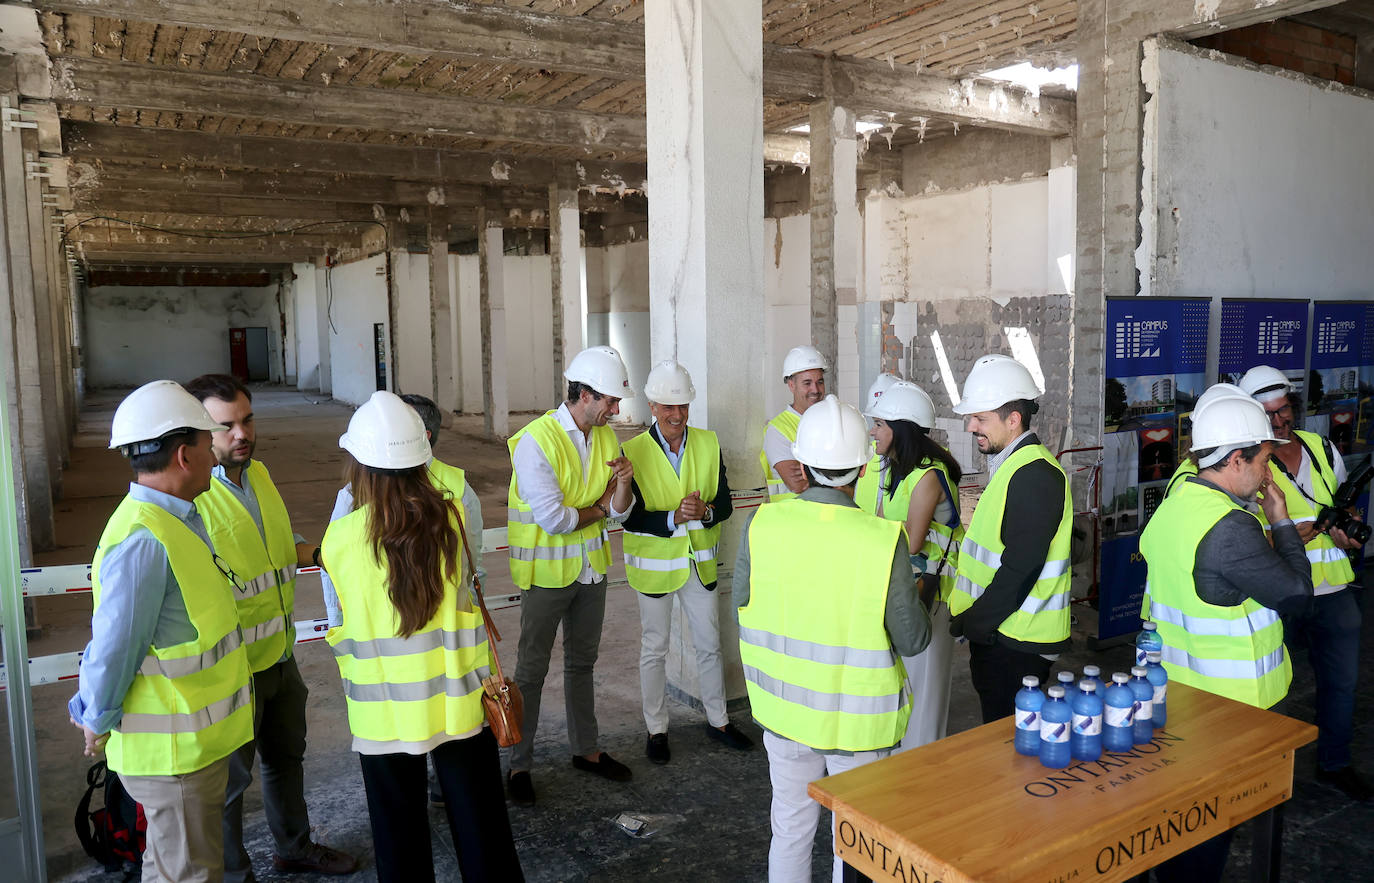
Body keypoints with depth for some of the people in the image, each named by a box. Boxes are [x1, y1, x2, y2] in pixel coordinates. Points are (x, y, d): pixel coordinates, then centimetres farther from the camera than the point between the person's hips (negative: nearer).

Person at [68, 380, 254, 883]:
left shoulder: (176, 519, 6)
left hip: (193, 738, 9)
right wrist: (96, 722, -7)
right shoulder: (145, 539, -26)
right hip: (173, 748, -9)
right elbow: (113, 647, -22)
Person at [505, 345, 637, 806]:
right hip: (547, 570, -6)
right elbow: (553, 518, -25)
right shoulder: (536, 440, -21)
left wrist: (623, 483, -20)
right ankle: (519, 765, 19)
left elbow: (619, 510, 1)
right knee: (532, 669, 5)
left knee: (582, 662, 19)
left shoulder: (605, 436, 0)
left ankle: (586, 750, 33)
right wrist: (596, 510, -9)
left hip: (591, 565, 6)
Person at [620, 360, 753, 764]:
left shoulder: (708, 444, -2)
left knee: (709, 644, 14)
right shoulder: (634, 451, -11)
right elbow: (630, 518, -14)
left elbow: (724, 502, -1)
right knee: (654, 650, 10)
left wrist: (705, 511, -22)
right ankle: (656, 729, 26)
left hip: (699, 562, 3)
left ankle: (717, 720, 33)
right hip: (654, 564, -3)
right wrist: (673, 518, -28)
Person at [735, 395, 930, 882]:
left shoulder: (762, 524, -15)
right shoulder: (884, 541, -23)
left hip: (783, 710, 3)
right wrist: (918, 598, 7)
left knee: (790, 829, 22)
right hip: (857, 720, -2)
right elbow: (913, 640, -13)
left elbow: (742, 603, 0)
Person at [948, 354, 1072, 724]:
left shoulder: (1035, 475, -19)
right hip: (996, 632, 10)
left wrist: (971, 623, -14)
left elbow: (1020, 569, -23)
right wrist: (971, 620, 13)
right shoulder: (1010, 465, 14)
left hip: (1017, 642, -10)